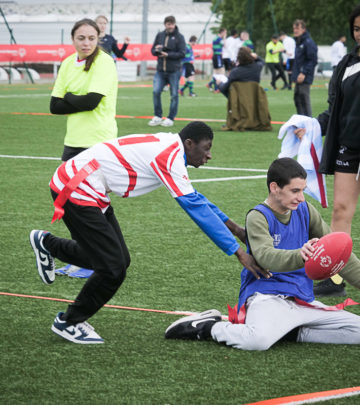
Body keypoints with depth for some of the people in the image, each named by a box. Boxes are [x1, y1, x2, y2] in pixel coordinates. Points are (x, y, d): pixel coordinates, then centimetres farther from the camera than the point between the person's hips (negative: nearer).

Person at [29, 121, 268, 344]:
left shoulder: (169, 147, 8)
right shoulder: (170, 156, -21)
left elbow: (194, 197, 20)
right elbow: (196, 207, -24)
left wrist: (235, 228, 17)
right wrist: (238, 252, -22)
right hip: (75, 190, -10)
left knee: (119, 260, 15)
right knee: (113, 269, -8)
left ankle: (46, 244, 35)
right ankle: (69, 322, 12)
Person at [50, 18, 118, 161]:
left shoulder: (104, 61, -9)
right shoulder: (68, 63, 8)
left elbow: (91, 101, -19)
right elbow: (54, 106, 4)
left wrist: (68, 96, -2)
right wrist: (80, 102, -9)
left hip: (99, 141, -6)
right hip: (73, 141, 6)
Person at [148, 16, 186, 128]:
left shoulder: (179, 37, -3)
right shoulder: (160, 35, 10)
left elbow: (182, 54, -9)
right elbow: (152, 50, 15)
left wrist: (167, 55, -16)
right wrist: (156, 50, -9)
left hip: (174, 71, -3)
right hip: (160, 70, 3)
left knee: (174, 95, 2)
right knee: (156, 91, -7)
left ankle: (171, 118, 11)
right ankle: (158, 116, 5)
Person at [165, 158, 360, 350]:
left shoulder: (304, 211, 10)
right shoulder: (258, 217, -9)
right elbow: (267, 256, -28)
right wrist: (300, 255, -48)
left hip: (303, 300, 7)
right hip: (265, 297, -7)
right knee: (258, 340, -39)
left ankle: (290, 331, 0)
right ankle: (209, 327, -9)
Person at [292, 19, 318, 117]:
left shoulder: (308, 42, -13)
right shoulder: (298, 42, 16)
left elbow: (313, 61, -17)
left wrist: (304, 73, -22)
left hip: (305, 79, -10)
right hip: (298, 77, 10)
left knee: (304, 99, -10)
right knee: (297, 98, 14)